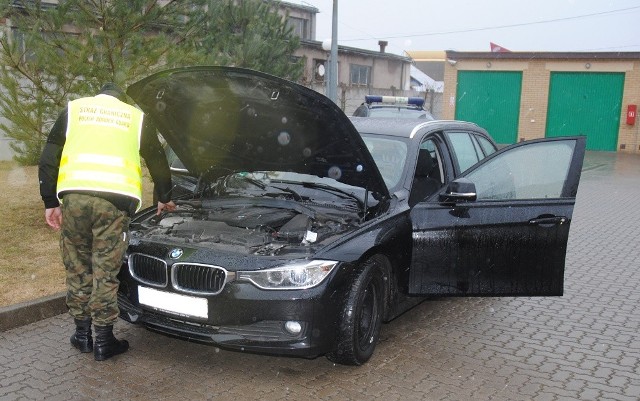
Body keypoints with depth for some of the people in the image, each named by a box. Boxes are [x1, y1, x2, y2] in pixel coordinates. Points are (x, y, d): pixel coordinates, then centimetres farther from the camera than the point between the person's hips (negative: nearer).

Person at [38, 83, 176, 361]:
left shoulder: (73, 109, 22)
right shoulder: (136, 117, 21)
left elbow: (48, 159, 14)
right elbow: (158, 162, 28)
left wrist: (50, 202, 16)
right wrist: (164, 199, 42)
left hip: (74, 195, 1)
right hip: (116, 198, -1)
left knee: (77, 267, 15)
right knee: (105, 272, 5)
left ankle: (82, 334, 24)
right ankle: (103, 341, 12)